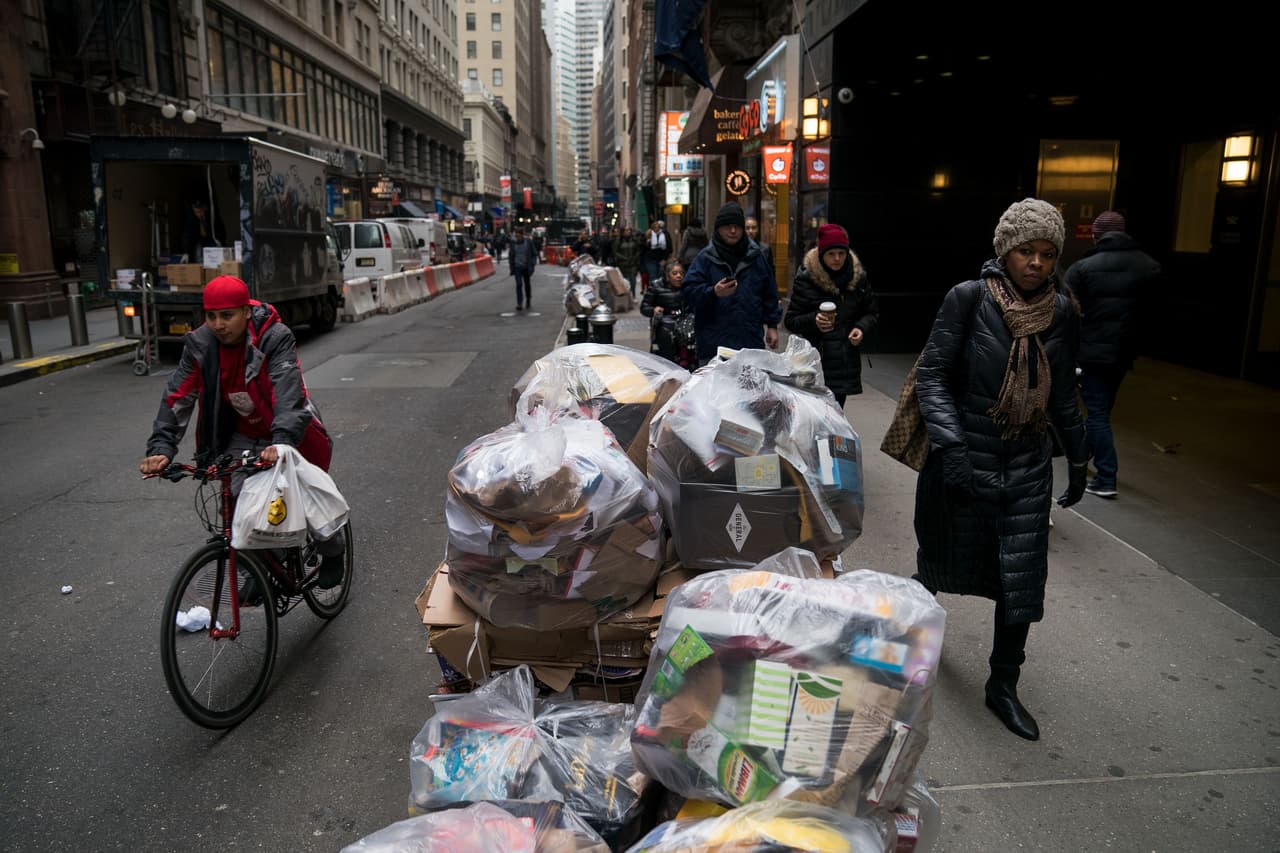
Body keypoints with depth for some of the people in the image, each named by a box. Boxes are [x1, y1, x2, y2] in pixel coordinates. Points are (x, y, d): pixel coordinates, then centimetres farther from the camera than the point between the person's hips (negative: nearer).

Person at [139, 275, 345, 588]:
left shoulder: (275, 338, -26)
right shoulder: (200, 344, -12)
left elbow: (288, 393, -38)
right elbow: (177, 397, -17)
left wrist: (282, 441, -53)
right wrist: (161, 446, -30)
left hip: (289, 435, -3)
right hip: (243, 436, 3)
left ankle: (333, 552, 33)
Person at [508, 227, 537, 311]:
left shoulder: (529, 242, -4)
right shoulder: (513, 243, 0)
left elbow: (534, 254, 2)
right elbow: (511, 255, 9)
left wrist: (532, 265, -6)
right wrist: (512, 266, 2)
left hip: (526, 268, 0)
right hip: (517, 267, 0)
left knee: (527, 284, 12)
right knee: (519, 285, -11)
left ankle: (528, 300, 34)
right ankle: (519, 304, -14)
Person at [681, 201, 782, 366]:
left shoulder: (755, 256, 10)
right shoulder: (706, 257, 2)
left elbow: (769, 293, 15)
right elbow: (689, 292, -6)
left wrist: (772, 325, 13)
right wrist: (713, 292, -23)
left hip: (750, 341, 3)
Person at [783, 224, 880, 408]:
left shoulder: (858, 277, 6)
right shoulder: (806, 279, -5)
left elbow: (872, 312, 17)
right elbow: (790, 321, -2)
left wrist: (862, 328, -4)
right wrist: (814, 321, -21)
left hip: (846, 363, 4)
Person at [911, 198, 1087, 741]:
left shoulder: (1062, 312, 2)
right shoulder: (969, 299, -11)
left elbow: (1063, 393, 13)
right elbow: (931, 374, -12)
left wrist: (1077, 459, 17)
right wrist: (950, 444, -23)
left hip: (1027, 466, 4)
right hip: (964, 460, -3)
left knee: (1023, 578, 3)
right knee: (945, 559, 13)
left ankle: (1003, 686, 19)